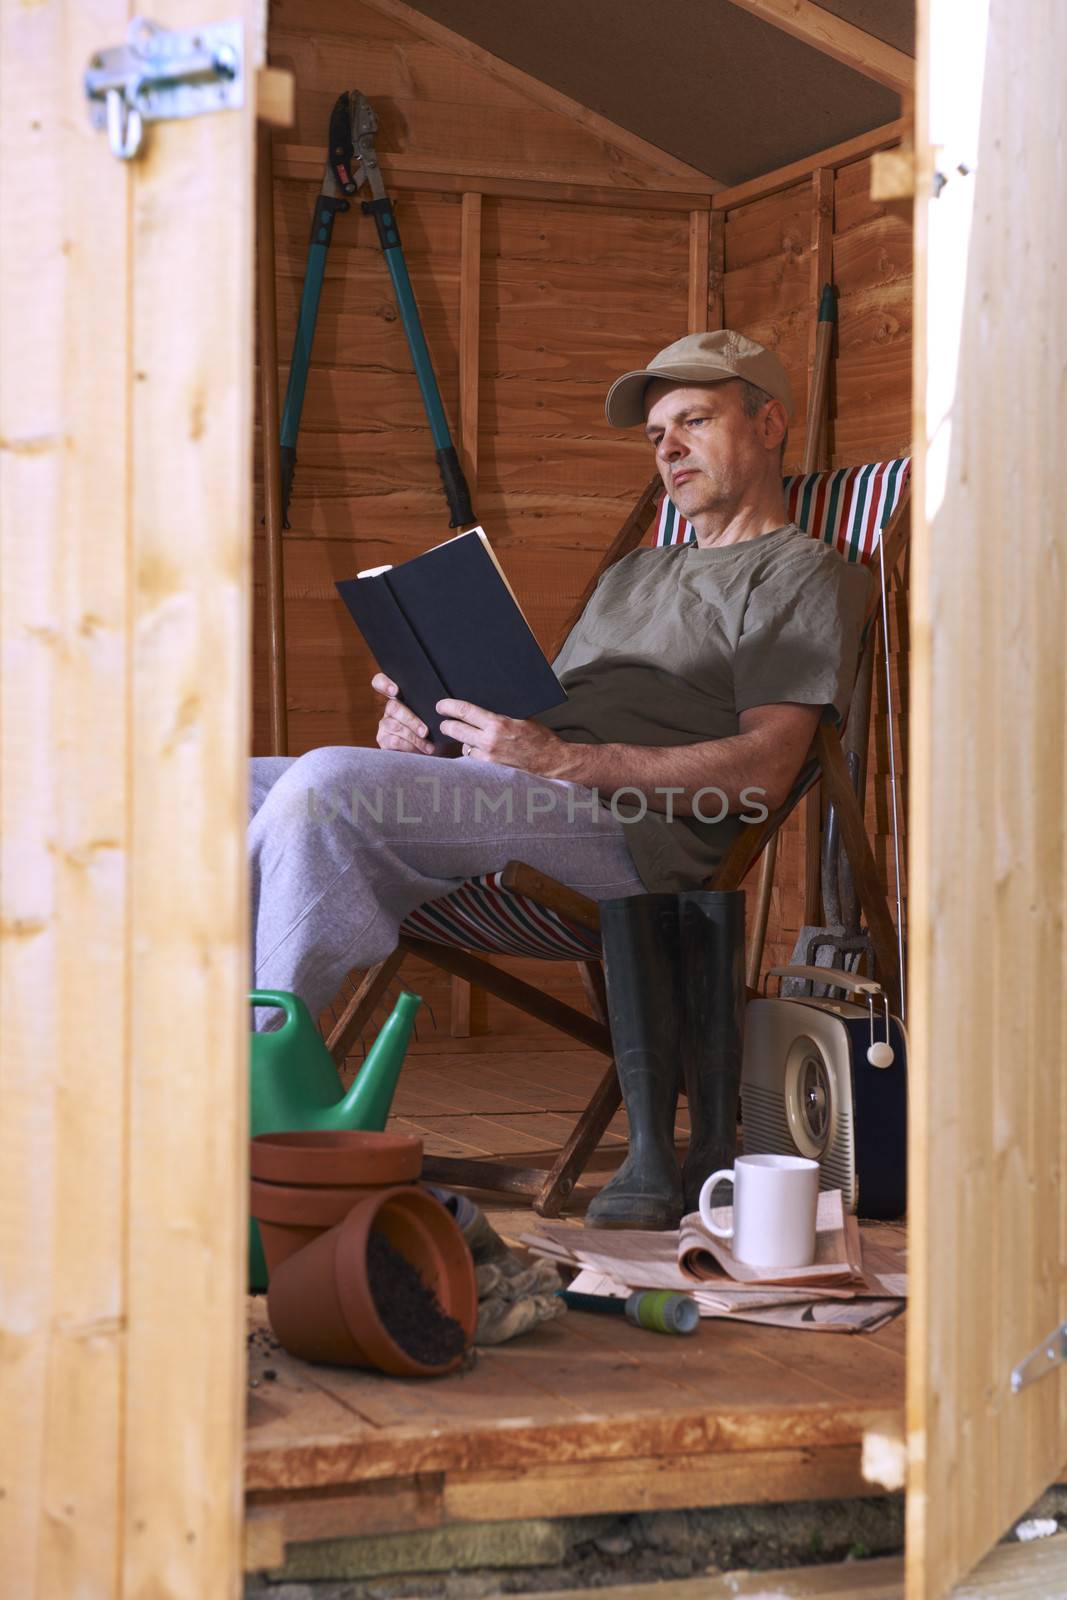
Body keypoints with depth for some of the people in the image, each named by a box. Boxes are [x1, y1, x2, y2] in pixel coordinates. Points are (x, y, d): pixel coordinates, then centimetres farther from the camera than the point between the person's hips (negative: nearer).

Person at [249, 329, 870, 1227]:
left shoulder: (805, 573, 9)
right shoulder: (632, 577, 36)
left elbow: (763, 772, -8)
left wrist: (562, 760, -18)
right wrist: (430, 734, 2)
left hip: (623, 827, -9)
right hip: (518, 796, 9)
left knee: (327, 784, -30)